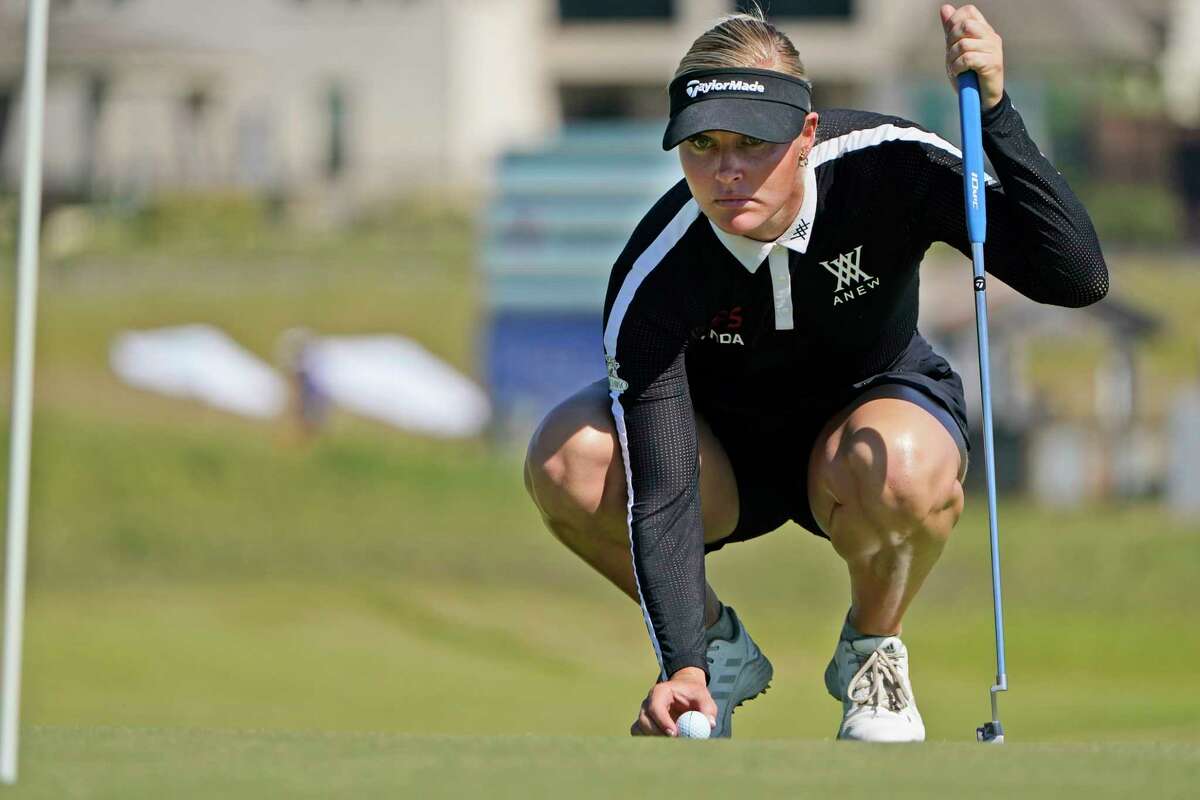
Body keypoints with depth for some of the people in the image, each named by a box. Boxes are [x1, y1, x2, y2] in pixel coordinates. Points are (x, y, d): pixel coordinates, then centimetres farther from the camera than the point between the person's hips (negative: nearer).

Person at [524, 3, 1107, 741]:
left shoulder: (888, 165, -27)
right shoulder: (650, 283, -29)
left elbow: (1079, 278, -32)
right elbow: (660, 490, -33)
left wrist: (995, 112, -41)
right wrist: (681, 665, -44)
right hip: (727, 445, 1)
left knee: (900, 469, -39)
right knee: (569, 460, -31)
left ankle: (872, 647, -3)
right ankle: (717, 649, -1)